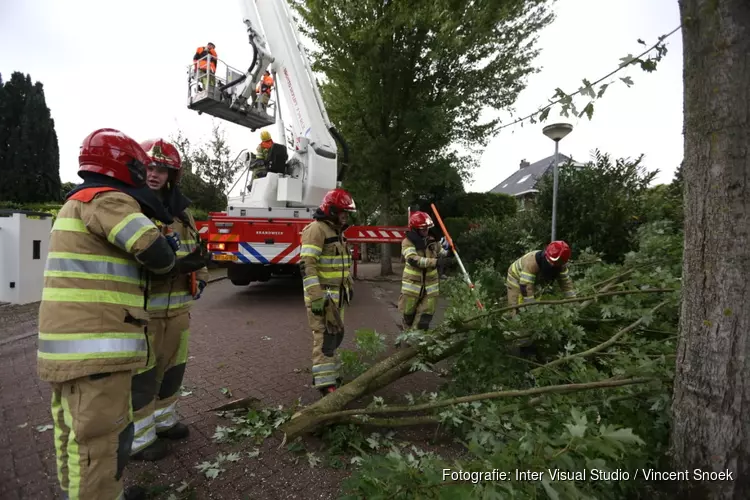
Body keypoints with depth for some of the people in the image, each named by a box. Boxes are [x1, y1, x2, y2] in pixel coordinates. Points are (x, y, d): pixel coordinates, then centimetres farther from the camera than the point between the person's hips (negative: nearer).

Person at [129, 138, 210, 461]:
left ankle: (163, 419, 40)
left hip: (178, 306, 7)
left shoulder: (180, 210, 12)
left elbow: (193, 248, 20)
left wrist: (200, 277, 8)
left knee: (172, 366, 20)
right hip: (140, 308, -7)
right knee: (141, 374, 4)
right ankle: (138, 439, 22)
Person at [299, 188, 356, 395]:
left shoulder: (337, 231, 15)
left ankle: (324, 374, 29)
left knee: (335, 335, 15)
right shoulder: (317, 229, -16)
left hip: (337, 294, 10)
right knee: (326, 337, -7)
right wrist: (315, 297, -28)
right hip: (322, 295, -10)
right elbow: (307, 265, -24)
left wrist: (349, 285, 26)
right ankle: (326, 384, 0)